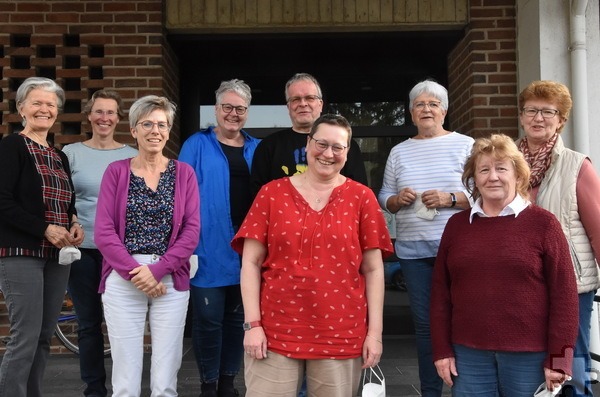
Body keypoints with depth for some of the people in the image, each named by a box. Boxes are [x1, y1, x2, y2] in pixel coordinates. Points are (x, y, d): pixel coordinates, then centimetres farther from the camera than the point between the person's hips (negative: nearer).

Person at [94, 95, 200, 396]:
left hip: (170, 280, 1)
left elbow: (192, 230, -1)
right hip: (123, 280, 0)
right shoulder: (116, 171, 6)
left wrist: (156, 270, -11)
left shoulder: (183, 173, 7)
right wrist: (135, 271, -12)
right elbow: (103, 232, -1)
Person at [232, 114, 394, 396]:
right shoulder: (272, 193, 2)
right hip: (275, 331, 0)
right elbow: (251, 262, 1)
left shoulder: (361, 197, 3)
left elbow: (373, 269, 3)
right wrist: (252, 324, -5)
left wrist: (375, 332, -2)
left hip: (340, 335, 0)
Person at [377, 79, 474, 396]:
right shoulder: (399, 152, 13)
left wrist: (450, 198, -17)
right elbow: (383, 198, 15)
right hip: (413, 250, 3)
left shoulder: (465, 145, 3)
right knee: (424, 323, 9)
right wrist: (398, 199, -6)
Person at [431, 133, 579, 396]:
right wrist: (442, 350, 3)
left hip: (529, 355, -2)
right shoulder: (456, 224, 6)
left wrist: (558, 359, -7)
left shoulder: (543, 223, -3)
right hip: (468, 354, 3)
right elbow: (440, 290, 7)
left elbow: (564, 294, -4)